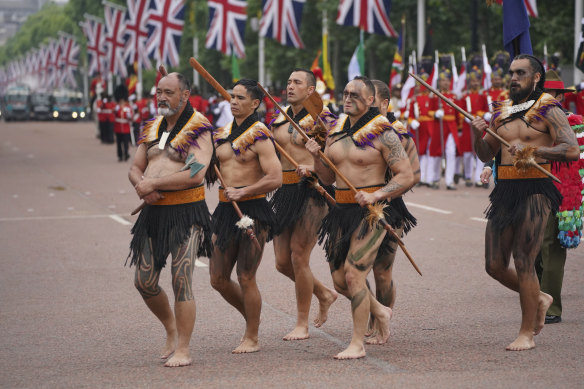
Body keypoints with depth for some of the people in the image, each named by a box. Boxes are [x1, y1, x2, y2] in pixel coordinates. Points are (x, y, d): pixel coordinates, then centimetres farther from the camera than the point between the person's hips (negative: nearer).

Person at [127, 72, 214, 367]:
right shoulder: (152, 129, 15)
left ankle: (183, 349, -1)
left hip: (186, 212, -7)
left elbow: (195, 174, -20)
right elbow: (135, 169, 15)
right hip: (153, 213, 7)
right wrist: (141, 186, -9)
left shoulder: (198, 130, -7)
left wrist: (153, 183, -16)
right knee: (144, 282, 7)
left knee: (181, 281, -9)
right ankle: (171, 329, 31)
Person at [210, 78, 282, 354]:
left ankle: (251, 338, 10)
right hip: (225, 210, 7)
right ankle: (252, 317, 31)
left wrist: (242, 192, -24)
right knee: (218, 279, 8)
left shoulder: (260, 137, -10)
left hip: (253, 210, -7)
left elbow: (275, 178, -18)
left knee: (245, 278, -4)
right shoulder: (221, 134, 11)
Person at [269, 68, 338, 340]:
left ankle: (302, 325, 4)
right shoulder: (279, 118, 14)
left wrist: (313, 168, -26)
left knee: (298, 257, -8)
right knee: (282, 262, 7)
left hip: (310, 192, -7)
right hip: (284, 192, 7)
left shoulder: (320, 118, -7)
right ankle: (324, 295, 32)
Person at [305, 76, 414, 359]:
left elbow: (406, 176, -11)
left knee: (353, 275, -14)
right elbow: (328, 178, 16)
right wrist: (317, 157, -3)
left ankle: (358, 344, -4)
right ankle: (380, 312, 35)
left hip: (370, 213, -7)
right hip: (341, 211, 7)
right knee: (339, 281, 8)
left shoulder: (382, 134, -9)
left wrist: (375, 196, -22)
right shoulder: (336, 131, 11)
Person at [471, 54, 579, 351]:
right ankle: (539, 298, 31)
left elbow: (572, 150, -15)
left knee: (524, 263, -7)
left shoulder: (548, 110, -4)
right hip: (504, 192, 7)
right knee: (495, 265, 6)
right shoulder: (501, 110, 15)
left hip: (535, 192, -7)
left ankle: (527, 334, 4)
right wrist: (478, 135, 0)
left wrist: (532, 150, -23)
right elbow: (485, 155, 20)